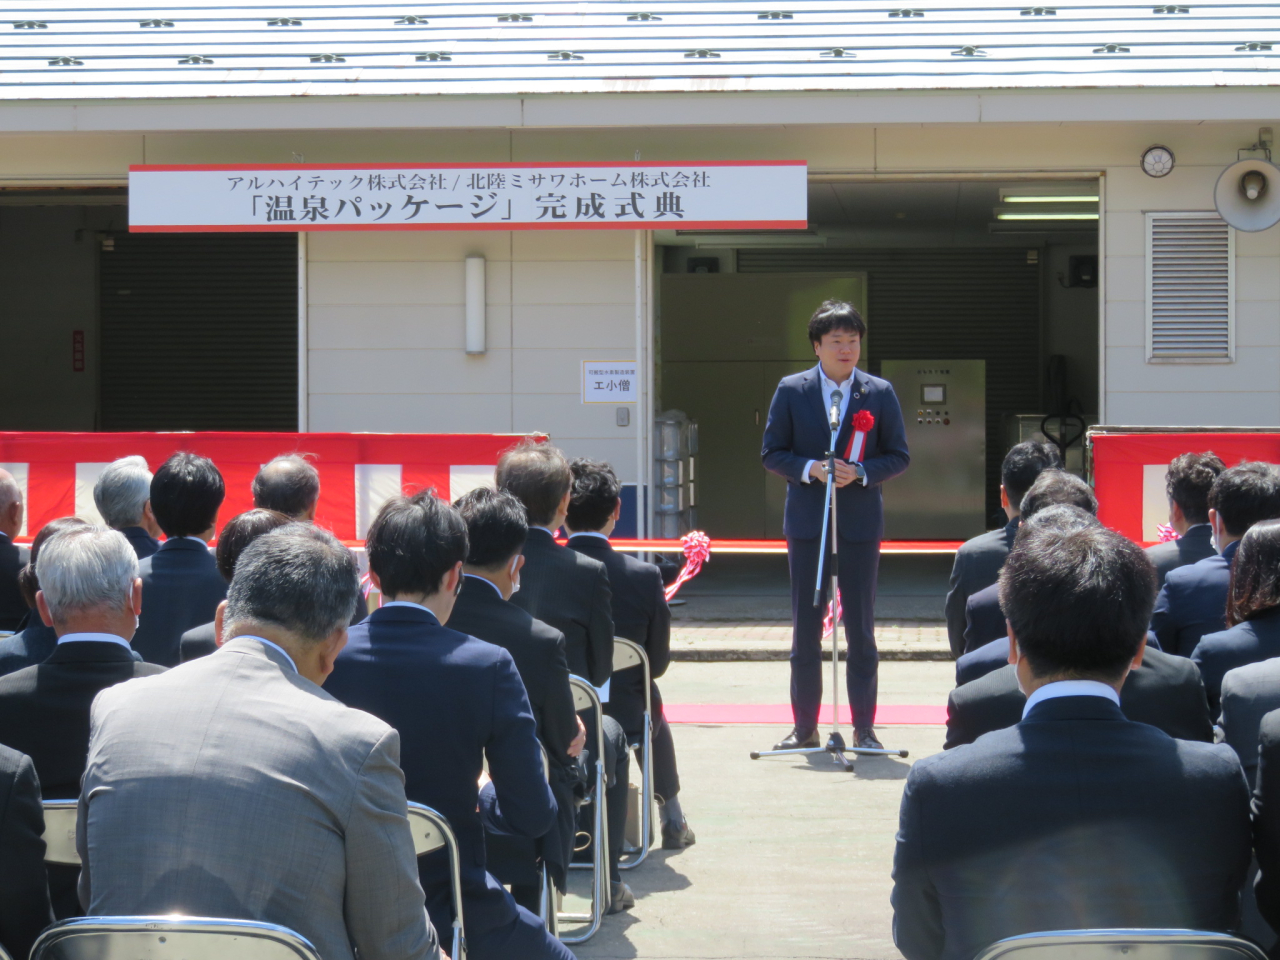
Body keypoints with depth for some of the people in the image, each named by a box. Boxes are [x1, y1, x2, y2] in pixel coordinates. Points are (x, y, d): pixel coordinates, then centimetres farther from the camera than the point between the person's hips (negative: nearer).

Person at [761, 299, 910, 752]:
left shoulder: (880, 393, 2)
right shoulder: (791, 391, 2)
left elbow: (898, 456, 4)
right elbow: (772, 452, 4)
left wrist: (860, 472, -14)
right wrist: (809, 469, -14)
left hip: (860, 521, 0)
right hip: (807, 520, 1)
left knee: (861, 628, 3)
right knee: (805, 627, 6)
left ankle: (864, 728, 10)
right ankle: (804, 727, 15)